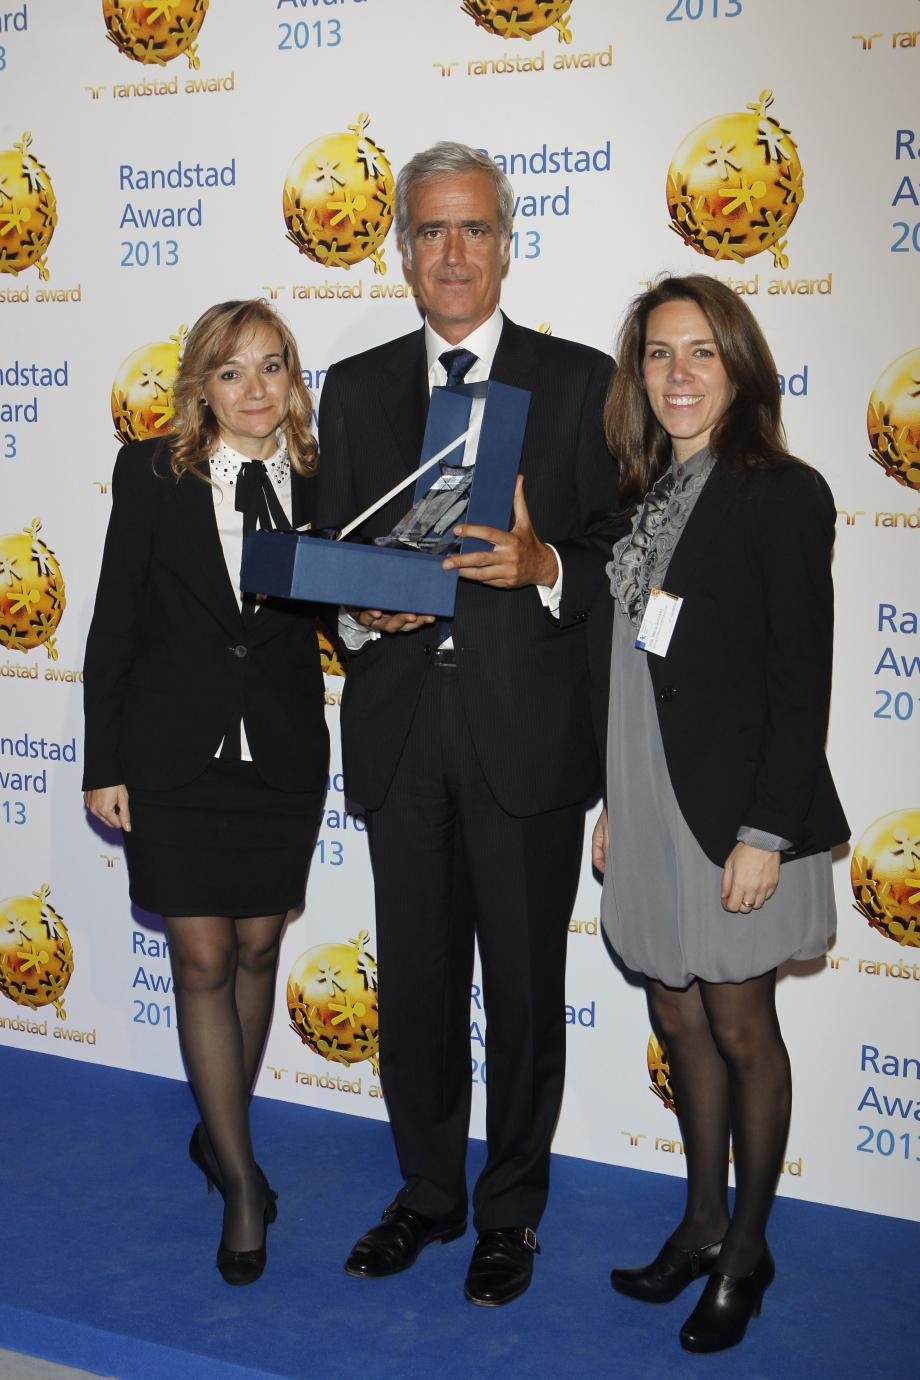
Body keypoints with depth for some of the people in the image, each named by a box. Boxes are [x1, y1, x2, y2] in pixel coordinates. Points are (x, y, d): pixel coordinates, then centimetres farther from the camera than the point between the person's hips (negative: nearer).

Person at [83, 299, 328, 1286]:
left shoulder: (320, 482, 0)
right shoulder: (151, 473, -4)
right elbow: (115, 623, -3)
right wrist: (103, 765, -4)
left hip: (284, 758, 2)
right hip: (174, 756, -2)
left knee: (256, 952, 13)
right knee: (202, 962, 2)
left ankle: (219, 1130, 35)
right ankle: (243, 1179, 15)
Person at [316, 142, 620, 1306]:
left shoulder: (579, 380, 2)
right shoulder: (356, 389, 11)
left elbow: (618, 556, -1)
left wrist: (541, 567, -21)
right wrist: (363, 608, -9)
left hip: (526, 728, -2)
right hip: (399, 724, 3)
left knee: (525, 988, 9)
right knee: (415, 981, 13)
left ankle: (510, 1210, 28)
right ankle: (428, 1193, 33)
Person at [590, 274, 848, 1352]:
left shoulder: (782, 494, -11)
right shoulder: (644, 496, 9)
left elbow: (803, 681, -14)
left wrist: (766, 831, -17)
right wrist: (613, 806, 13)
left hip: (732, 815, -6)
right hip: (649, 810, 7)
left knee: (741, 1029, 7)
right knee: (679, 1019, 16)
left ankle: (747, 1250, 26)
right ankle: (702, 1225, 34)